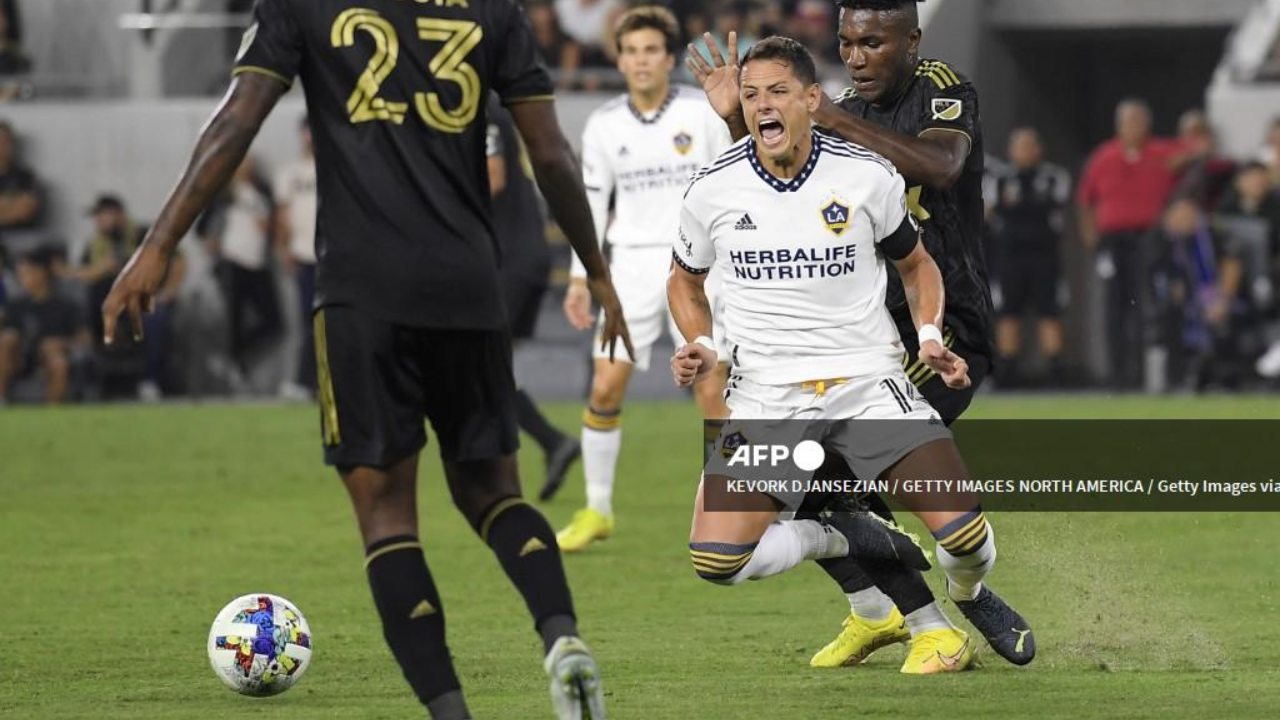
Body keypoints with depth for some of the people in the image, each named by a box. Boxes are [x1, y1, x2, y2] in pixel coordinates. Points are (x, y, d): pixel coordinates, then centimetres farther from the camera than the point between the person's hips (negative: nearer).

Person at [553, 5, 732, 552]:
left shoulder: (704, 113, -3)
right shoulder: (604, 126, 4)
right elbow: (592, 200, 11)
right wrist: (580, 277, 7)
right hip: (632, 264, 2)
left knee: (712, 393, -7)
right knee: (605, 387, -6)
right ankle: (597, 511, 8)